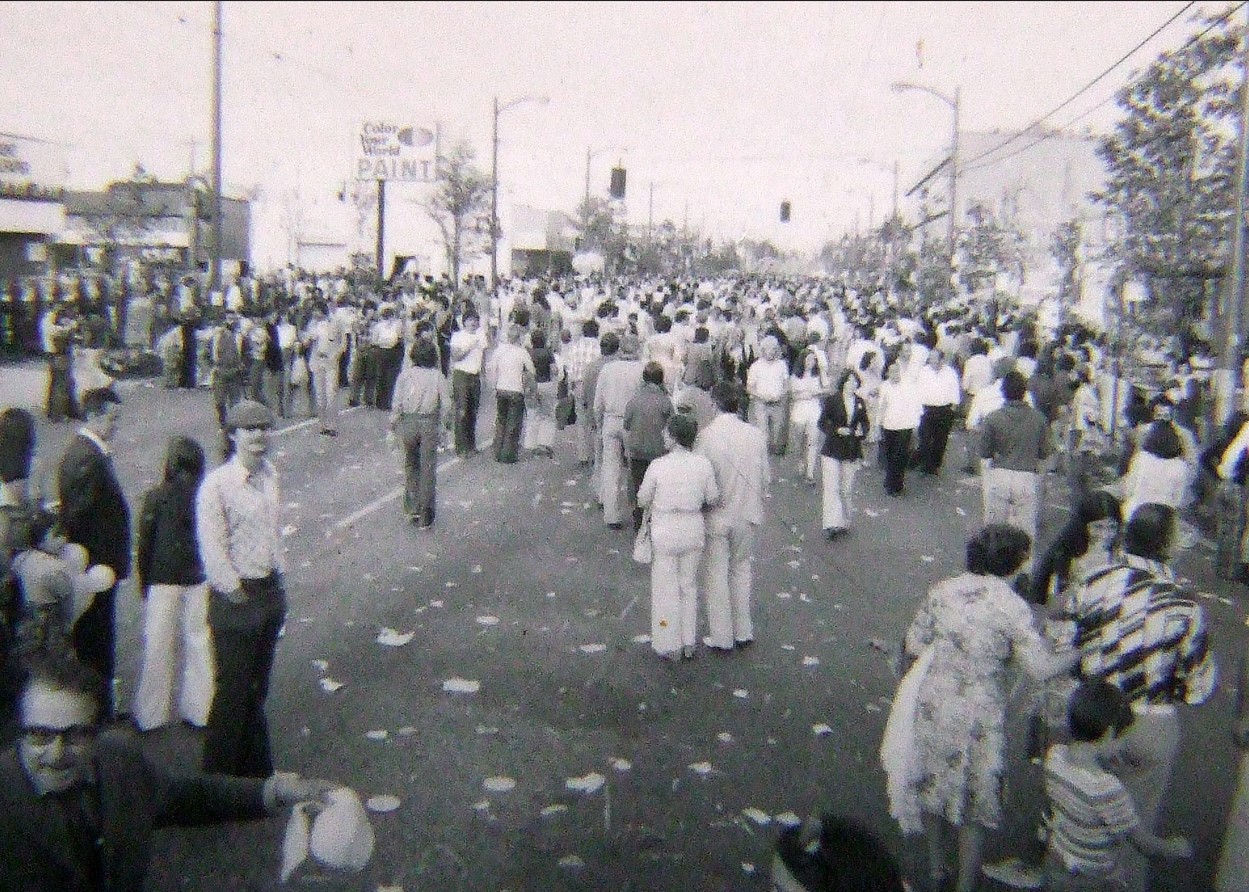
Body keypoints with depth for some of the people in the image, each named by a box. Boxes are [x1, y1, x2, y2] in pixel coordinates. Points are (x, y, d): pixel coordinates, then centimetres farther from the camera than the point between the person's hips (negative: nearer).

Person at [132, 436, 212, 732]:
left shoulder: (156, 497, -10)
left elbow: (145, 546, -4)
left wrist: (144, 585, 7)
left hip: (163, 581, -1)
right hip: (200, 582, 1)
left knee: (158, 647, 9)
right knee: (200, 645, 11)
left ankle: (151, 713, 19)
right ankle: (199, 710, 18)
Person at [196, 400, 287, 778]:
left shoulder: (270, 476, 4)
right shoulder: (216, 485, -17)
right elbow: (213, 549, -18)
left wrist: (278, 583, 12)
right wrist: (236, 592, -14)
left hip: (271, 591, 7)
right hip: (236, 596, -7)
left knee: (257, 687, 20)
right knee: (232, 690, 4)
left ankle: (255, 766, 36)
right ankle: (219, 773, 22)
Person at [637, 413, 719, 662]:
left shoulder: (658, 466, -18)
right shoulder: (703, 464, -10)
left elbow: (642, 500, -7)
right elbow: (713, 498, 0)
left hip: (665, 531, -3)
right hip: (693, 528, 3)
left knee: (667, 588, 12)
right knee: (689, 585, 20)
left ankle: (671, 647, 22)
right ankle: (689, 644, 30)